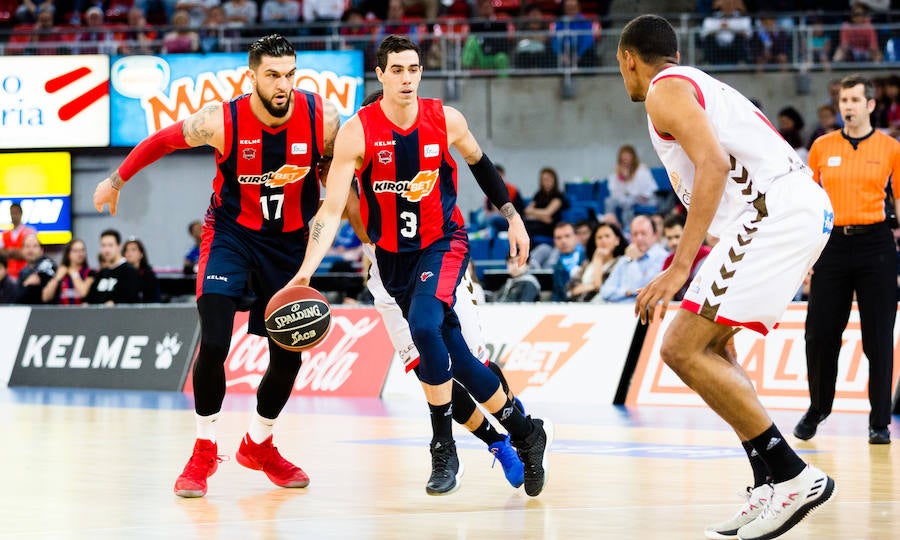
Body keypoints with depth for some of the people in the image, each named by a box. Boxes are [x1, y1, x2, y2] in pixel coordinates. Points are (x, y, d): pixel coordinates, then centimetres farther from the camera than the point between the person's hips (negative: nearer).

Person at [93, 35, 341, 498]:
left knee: (288, 356, 5)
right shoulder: (222, 121, -22)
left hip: (289, 241, 3)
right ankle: (203, 451, 1)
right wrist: (116, 181, 7)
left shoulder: (322, 118, -19)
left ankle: (258, 446, 31)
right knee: (213, 343, -18)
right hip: (231, 232, -2)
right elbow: (163, 140, -4)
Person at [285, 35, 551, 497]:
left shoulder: (446, 120, -10)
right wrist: (307, 270, -28)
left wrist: (512, 216, 13)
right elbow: (332, 207, -18)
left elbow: (480, 164, 11)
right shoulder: (357, 132, -15)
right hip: (394, 256, 2)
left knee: (424, 326, -28)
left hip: (443, 242, -2)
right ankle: (525, 433, 24)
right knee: (450, 354, 4)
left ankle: (445, 452, -17)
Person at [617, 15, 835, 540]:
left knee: (683, 349, -11)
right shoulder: (701, 85, 29)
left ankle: (793, 476, -13)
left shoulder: (666, 89, -1)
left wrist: (679, 269, -21)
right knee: (711, 345, 20)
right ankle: (770, 487, 13)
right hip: (805, 208, 10)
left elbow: (714, 164, -17)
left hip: (775, 214, -10)